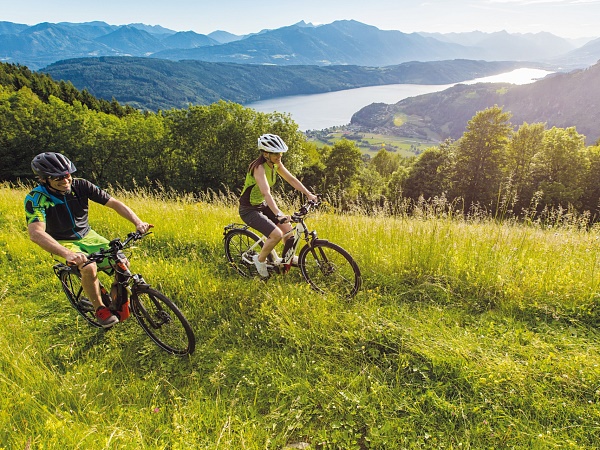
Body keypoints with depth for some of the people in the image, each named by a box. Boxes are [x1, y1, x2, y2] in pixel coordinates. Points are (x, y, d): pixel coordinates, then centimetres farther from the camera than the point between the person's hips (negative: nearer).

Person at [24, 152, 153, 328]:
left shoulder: (80, 185, -14)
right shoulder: (36, 199, -23)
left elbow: (114, 203, -16)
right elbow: (36, 233, -38)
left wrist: (138, 222, -33)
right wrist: (67, 254, -55)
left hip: (87, 236, 4)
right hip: (64, 244, -3)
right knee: (89, 268, -33)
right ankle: (99, 308, -7)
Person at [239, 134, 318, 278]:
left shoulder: (276, 164, -4)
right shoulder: (259, 167, -29)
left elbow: (291, 179, 1)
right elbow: (266, 193, -41)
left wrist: (309, 194, -8)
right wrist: (278, 214, -52)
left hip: (262, 205, 8)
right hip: (249, 210, -8)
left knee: (289, 232, 3)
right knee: (276, 234, -23)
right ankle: (260, 259, 2)